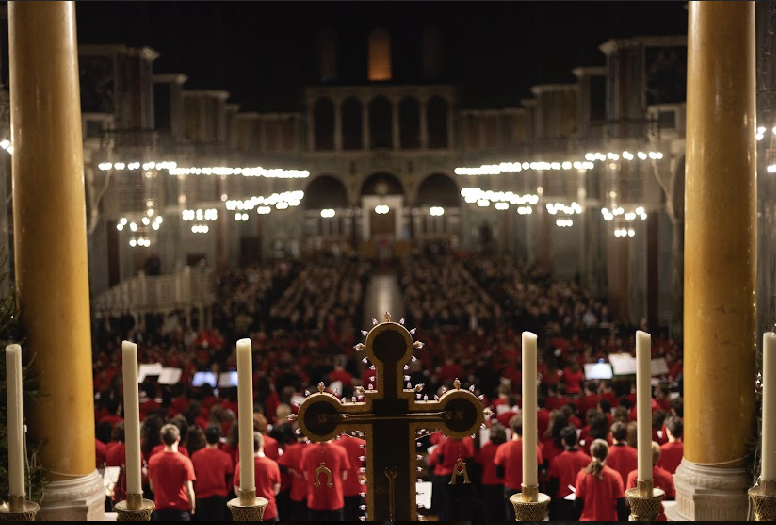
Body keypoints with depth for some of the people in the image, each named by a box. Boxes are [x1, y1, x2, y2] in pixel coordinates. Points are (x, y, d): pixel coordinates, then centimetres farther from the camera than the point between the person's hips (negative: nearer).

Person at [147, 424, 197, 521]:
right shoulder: (184, 461, -13)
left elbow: (152, 487, 8)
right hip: (180, 509, -3)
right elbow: (189, 491, -12)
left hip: (160, 510, 3)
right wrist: (192, 507, 5)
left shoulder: (153, 460, -3)